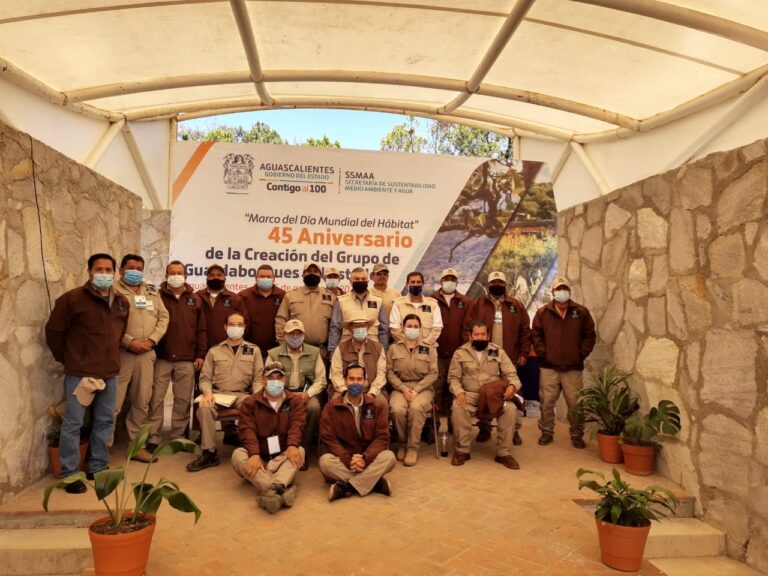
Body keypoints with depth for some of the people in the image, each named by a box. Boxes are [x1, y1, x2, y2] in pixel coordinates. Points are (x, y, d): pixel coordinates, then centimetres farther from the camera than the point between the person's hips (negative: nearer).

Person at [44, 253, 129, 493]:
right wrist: (66, 359, 1)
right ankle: (69, 474, 13)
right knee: (72, 423, 2)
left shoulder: (121, 302, 8)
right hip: (80, 373, -5)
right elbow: (53, 331, -4)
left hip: (110, 373, 6)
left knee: (105, 421, 13)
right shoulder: (72, 298, -9)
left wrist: (111, 358, 15)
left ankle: (98, 467, 27)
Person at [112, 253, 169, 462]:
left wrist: (151, 340, -5)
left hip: (147, 353, 5)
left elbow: (163, 317, 10)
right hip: (121, 353, -5)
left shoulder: (152, 292, 15)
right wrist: (130, 342, -16)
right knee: (113, 403, -4)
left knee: (142, 402, 11)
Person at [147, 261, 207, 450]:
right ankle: (153, 437, 11)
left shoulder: (195, 300, 10)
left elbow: (201, 330, 8)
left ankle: (178, 436, 18)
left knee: (183, 399, 7)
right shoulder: (157, 297, 4)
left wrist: (200, 354, 3)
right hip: (161, 358, -1)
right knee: (156, 398, 1)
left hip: (187, 360, 2)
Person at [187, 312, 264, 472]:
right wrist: (207, 392, -10)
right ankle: (209, 452, -19)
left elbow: (258, 378, 8)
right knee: (204, 407, -33)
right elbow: (205, 378, 12)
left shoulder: (254, 350, 14)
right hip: (218, 393, 1)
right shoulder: (214, 351, 15)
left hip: (242, 394, -1)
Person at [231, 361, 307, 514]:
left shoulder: (295, 400, 7)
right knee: (238, 454, -30)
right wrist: (254, 454, -33)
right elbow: (247, 430, -13)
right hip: (259, 457, 0)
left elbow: (297, 425, -11)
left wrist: (292, 445, -34)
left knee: (300, 451, -29)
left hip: (283, 457, 0)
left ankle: (274, 488, -57)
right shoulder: (250, 403, 3)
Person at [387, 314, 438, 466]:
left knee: (416, 408, -34)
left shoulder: (429, 349, 9)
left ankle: (413, 447, -18)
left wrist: (416, 390, -12)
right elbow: (390, 372, 2)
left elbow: (433, 373, 1)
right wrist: (404, 389, -13)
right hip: (400, 387, 1)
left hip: (423, 388, 0)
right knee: (397, 409, -31)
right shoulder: (394, 348, 10)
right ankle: (402, 443, -5)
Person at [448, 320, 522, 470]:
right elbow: (453, 378, 4)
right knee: (458, 408, -33)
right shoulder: (460, 353, 5)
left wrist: (513, 385, -19)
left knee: (511, 409, -28)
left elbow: (511, 374, 5)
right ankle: (462, 450, -14)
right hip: (469, 394, -1)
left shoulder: (498, 352, 7)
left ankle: (504, 453, -13)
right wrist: (459, 392, -17)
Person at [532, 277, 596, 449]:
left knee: (575, 403, 4)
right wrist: (542, 353, -5)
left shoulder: (581, 312, 5)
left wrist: (581, 354, -1)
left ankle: (577, 434, 18)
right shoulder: (543, 312, 4)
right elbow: (536, 335, 4)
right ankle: (547, 432, 18)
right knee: (547, 402, 4)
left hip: (574, 367, 0)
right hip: (549, 366, 0)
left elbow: (590, 335, 7)